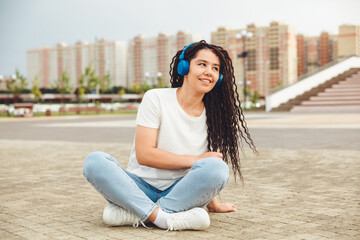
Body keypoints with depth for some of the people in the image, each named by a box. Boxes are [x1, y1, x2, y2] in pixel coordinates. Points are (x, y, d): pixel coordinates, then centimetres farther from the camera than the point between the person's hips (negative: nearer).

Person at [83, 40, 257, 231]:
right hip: (141, 188, -2)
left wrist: (213, 204, 10)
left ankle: (134, 214, -27)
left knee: (217, 168, -29)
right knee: (95, 161, -28)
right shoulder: (156, 99, -6)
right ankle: (161, 217, -35)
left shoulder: (211, 115, 5)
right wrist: (195, 160, -16)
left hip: (180, 192, 3)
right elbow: (143, 154, -14)